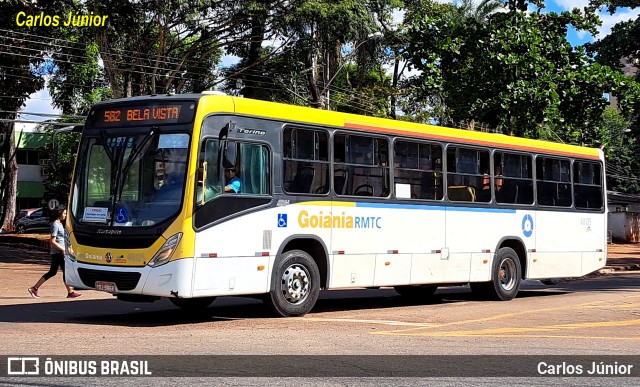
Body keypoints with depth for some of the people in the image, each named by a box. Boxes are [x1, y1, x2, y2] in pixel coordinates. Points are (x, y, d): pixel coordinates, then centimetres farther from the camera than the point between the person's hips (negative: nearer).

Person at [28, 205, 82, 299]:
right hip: (58, 252, -10)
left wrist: (69, 247, 18)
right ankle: (70, 292, 3)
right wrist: (63, 250, -18)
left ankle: (34, 288, 14)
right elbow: (52, 241, -19)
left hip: (59, 252, 10)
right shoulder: (55, 225, -14)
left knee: (52, 272, 12)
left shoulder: (59, 224, 15)